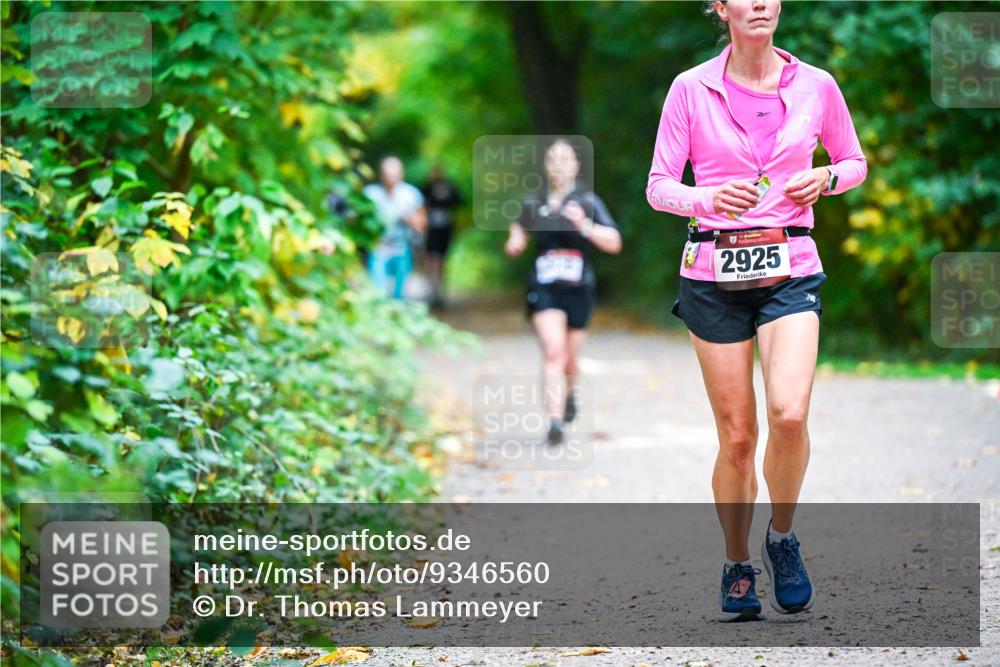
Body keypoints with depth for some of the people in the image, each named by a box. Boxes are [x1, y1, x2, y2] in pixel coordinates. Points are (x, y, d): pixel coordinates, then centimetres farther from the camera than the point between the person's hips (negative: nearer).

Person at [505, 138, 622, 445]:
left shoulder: (587, 202, -3)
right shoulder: (534, 203, 4)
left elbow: (614, 242, -10)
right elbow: (519, 236, 22)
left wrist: (585, 225, -24)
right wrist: (513, 245, -2)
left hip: (579, 289, 0)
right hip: (544, 289, 0)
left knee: (570, 360, 13)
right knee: (553, 352, -19)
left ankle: (569, 393, 48)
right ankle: (555, 420, -24)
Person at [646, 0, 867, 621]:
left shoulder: (816, 85, 3)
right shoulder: (690, 88, 0)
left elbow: (856, 162, 17)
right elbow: (658, 186, 1)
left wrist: (826, 179, -5)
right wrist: (708, 198, -19)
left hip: (789, 269, 0)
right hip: (714, 272, 0)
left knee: (789, 414, -20)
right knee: (736, 436, 0)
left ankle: (782, 537, 6)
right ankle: (737, 565, 21)